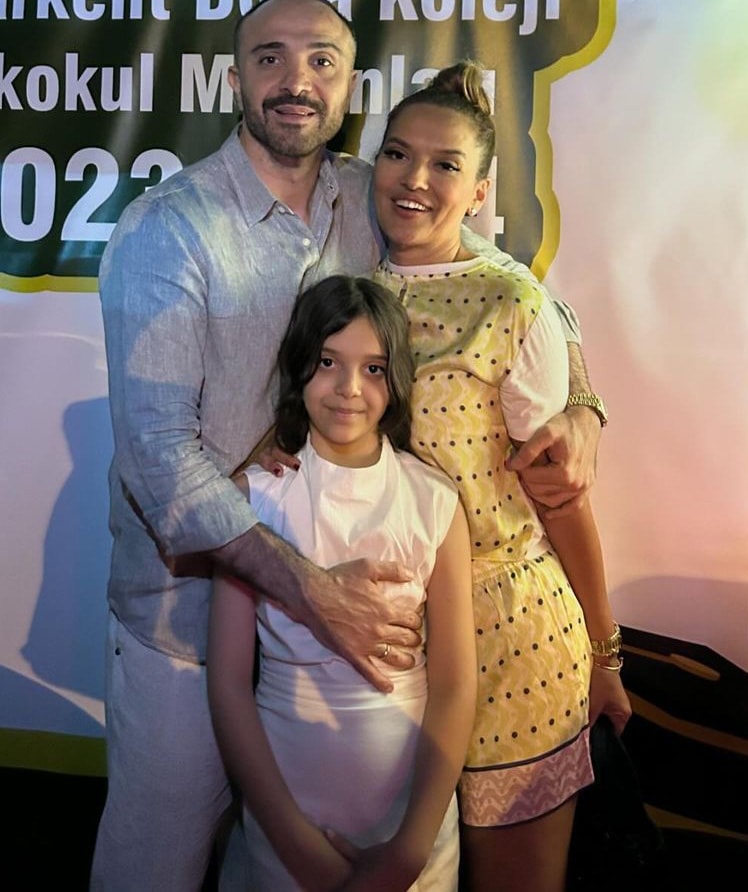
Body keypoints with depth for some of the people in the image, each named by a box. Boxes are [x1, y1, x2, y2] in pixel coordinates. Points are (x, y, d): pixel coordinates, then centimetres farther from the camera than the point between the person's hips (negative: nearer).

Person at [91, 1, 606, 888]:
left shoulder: (373, 206, -2)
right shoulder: (165, 230, -16)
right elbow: (157, 449, -23)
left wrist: (578, 406, -9)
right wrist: (309, 589, -29)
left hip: (336, 588, 4)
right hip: (187, 602, -3)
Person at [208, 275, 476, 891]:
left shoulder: (435, 502, -9)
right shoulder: (258, 493, -11)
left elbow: (454, 686, -8)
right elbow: (228, 680, -10)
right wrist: (297, 840, -12)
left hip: (414, 796, 1)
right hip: (286, 795, 0)